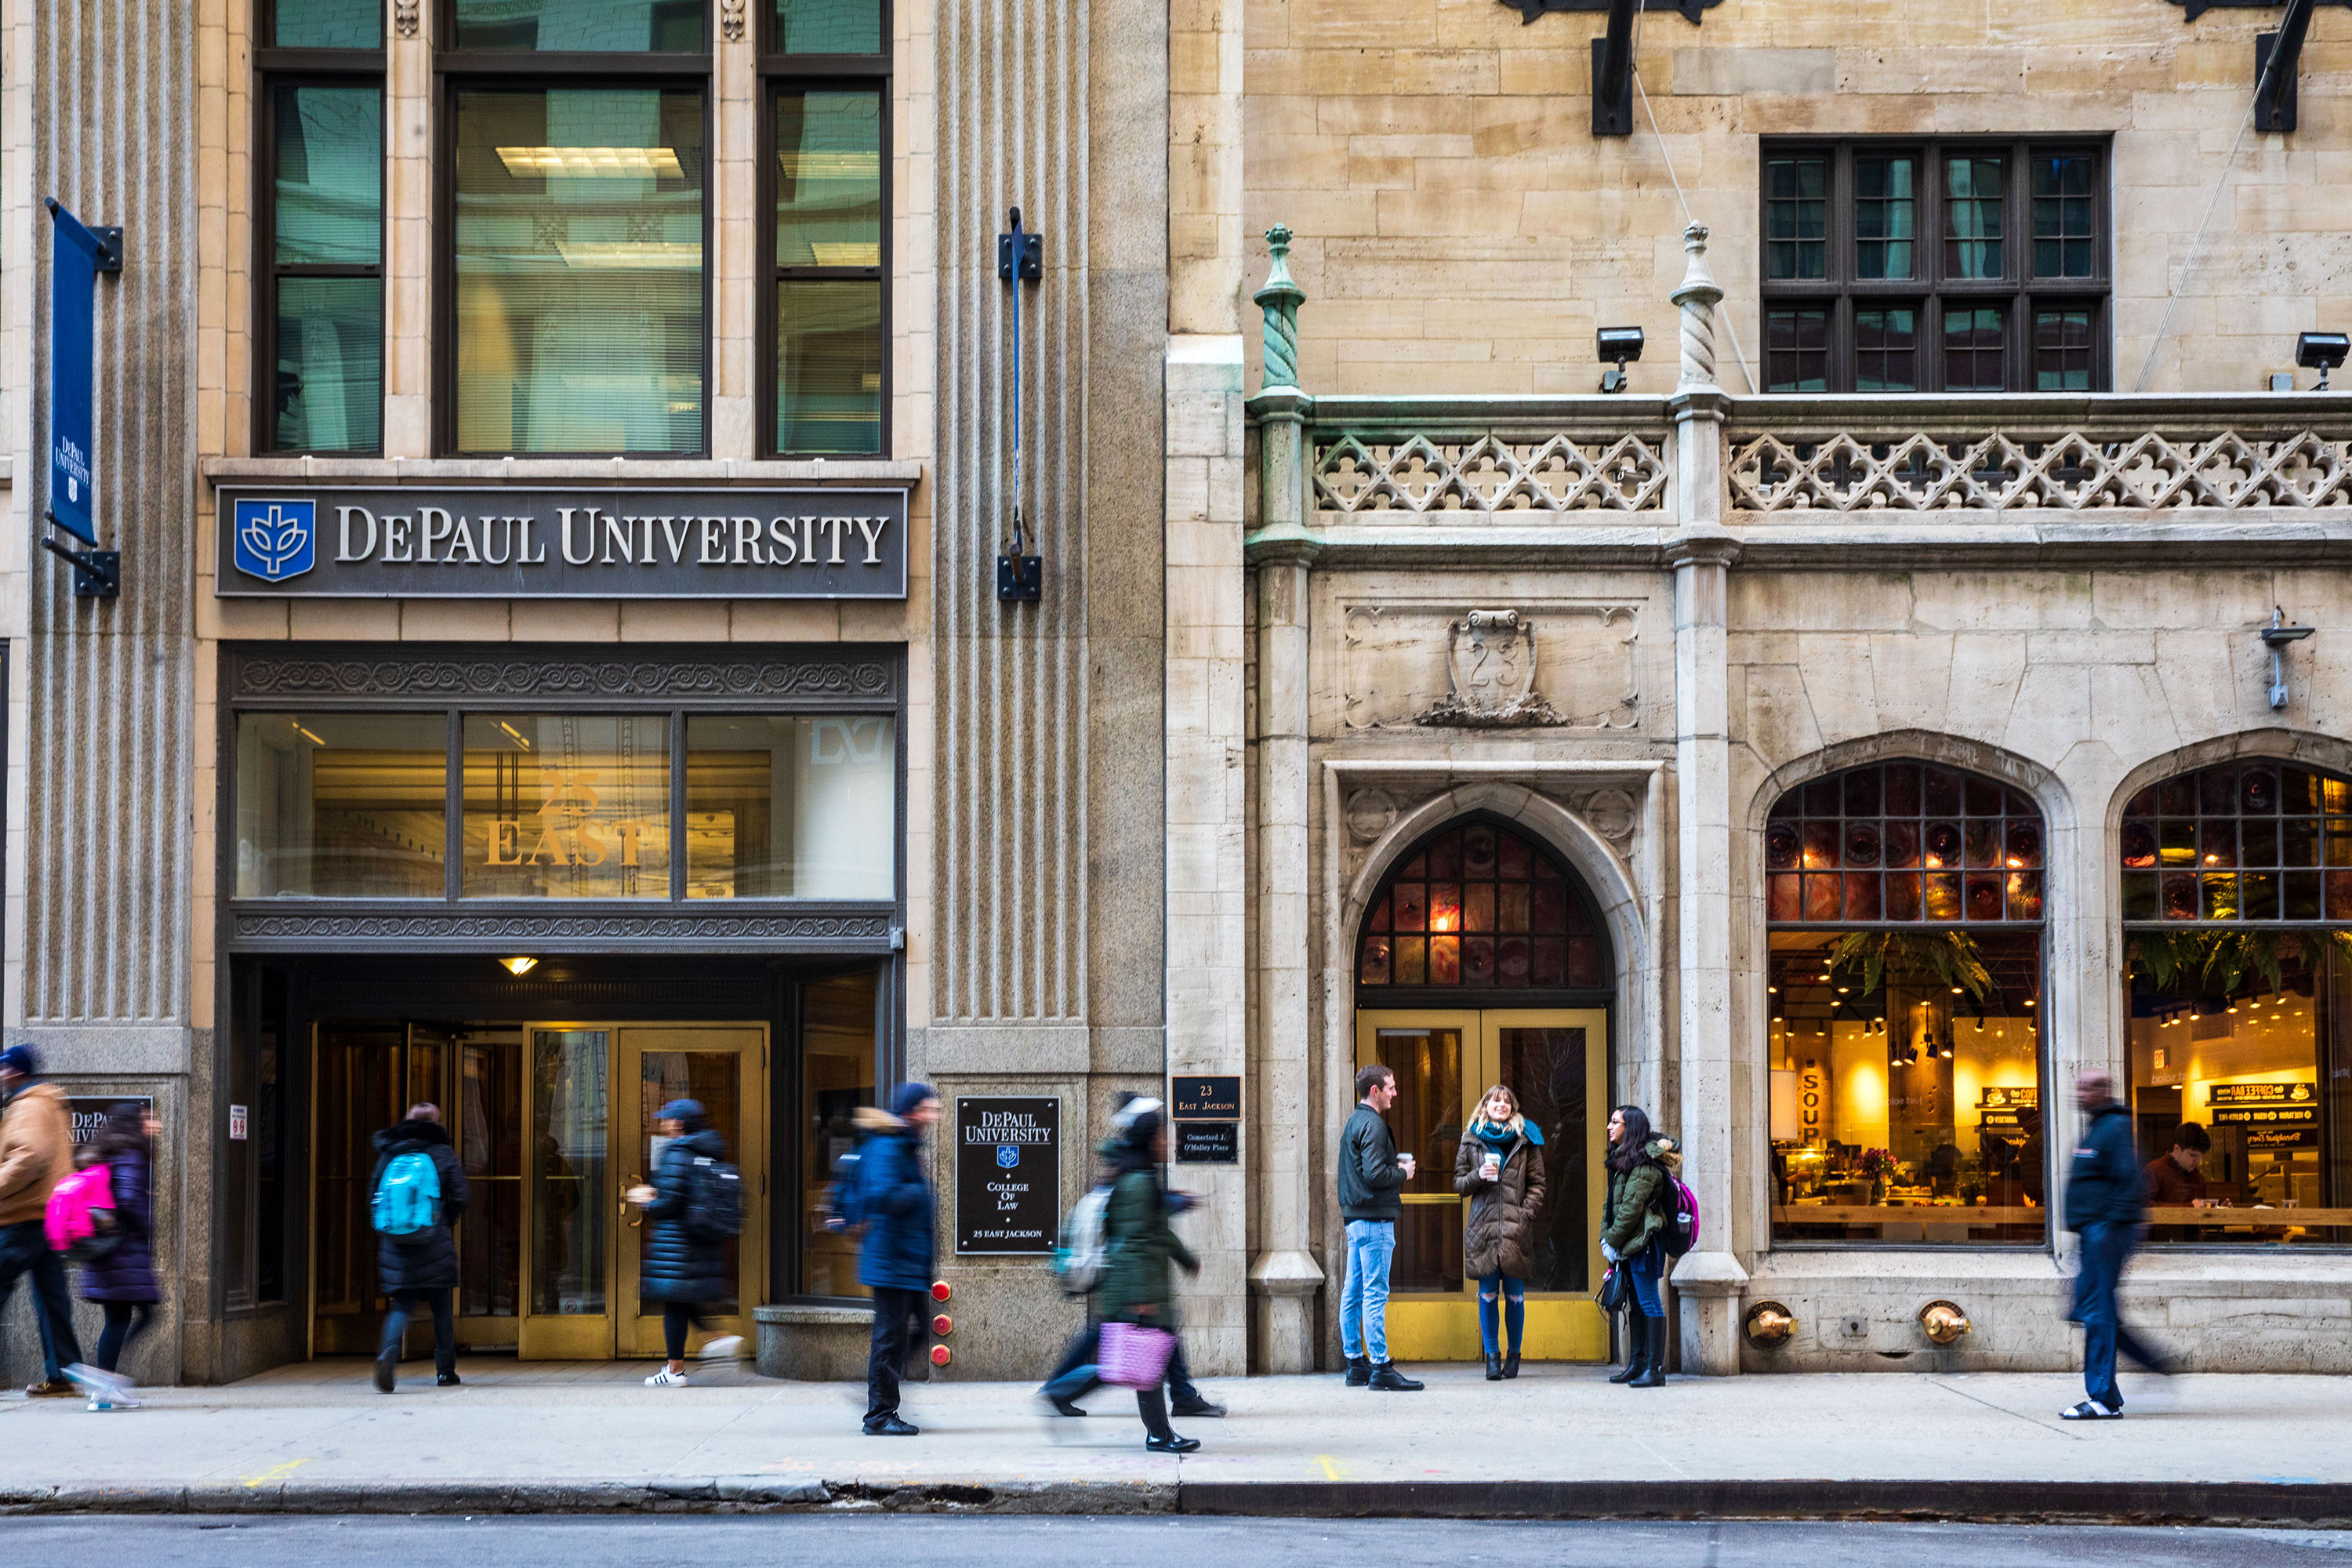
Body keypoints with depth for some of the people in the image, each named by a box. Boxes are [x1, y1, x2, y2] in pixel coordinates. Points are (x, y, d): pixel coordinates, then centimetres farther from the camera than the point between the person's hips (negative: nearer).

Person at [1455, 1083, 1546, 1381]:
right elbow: (1459, 1183, 13)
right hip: (1483, 1227, 1)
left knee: (1514, 1295, 2)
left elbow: (1536, 1184, 8)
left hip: (1516, 1229, -1)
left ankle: (1513, 1354, 14)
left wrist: (1526, 1214, -5)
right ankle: (1492, 1356, 6)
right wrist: (1479, 1176, -7)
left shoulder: (1525, 1141, 8)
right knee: (1488, 1295, -1)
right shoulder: (1471, 1141, 11)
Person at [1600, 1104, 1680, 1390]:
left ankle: (1655, 1369, -8)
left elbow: (1631, 1208, -17)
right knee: (1637, 1303, 13)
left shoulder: (1644, 1164, -14)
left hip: (1642, 1240, -10)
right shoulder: (1621, 1158, 15)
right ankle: (1637, 1364, 18)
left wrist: (1612, 1241, -12)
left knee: (1649, 1303, -8)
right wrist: (1607, 1236, 4)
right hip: (1629, 1245, 10)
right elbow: (1614, 1203, 15)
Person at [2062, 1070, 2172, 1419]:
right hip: (2093, 1233, 11)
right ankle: (2156, 1363, 17)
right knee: (2087, 1310, 11)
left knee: (2097, 1312, -9)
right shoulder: (2096, 1128, 20)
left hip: (2106, 1231, -11)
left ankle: (2103, 1400, -6)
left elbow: (2129, 1181, -19)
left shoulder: (2115, 1129, -11)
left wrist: (2113, 1230, -23)